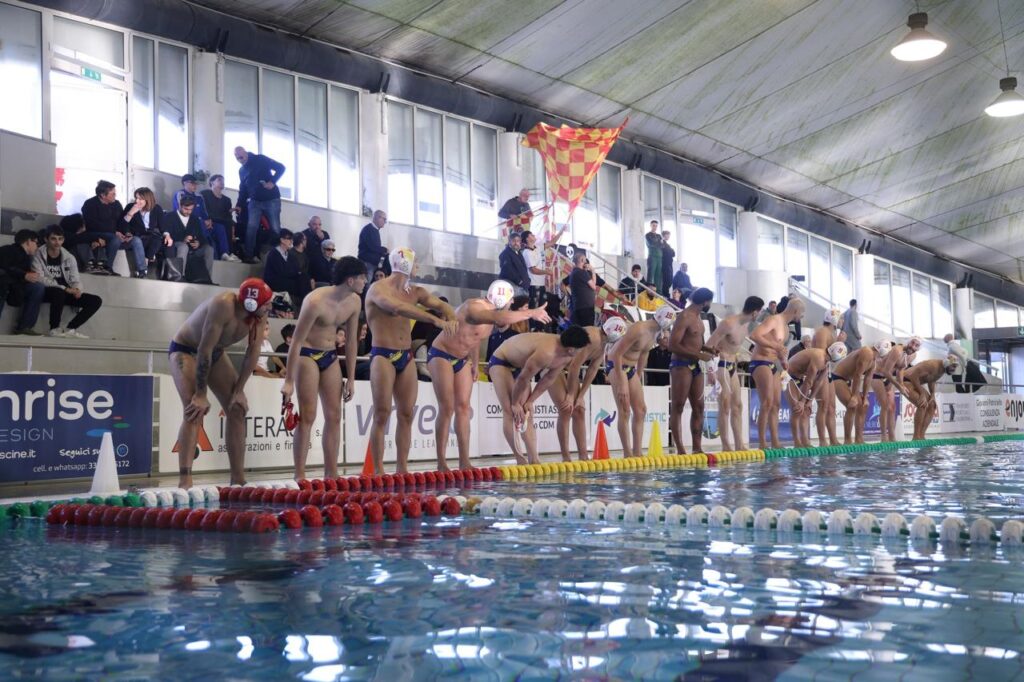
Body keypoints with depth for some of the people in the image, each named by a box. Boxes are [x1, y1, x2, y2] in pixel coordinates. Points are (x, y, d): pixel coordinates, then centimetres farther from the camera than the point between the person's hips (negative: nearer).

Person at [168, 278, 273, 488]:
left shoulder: (260, 314, -16)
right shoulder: (224, 305, -36)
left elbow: (253, 351, -7)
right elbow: (205, 350, -34)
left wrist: (239, 390, -9)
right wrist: (201, 395, -30)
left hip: (215, 353, 7)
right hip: (185, 350, -7)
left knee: (237, 409, 1)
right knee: (195, 411, -23)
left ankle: (238, 479, 7)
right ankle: (185, 481, -25)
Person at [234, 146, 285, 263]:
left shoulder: (260, 160, -4)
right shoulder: (241, 170, 13)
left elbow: (281, 167, -7)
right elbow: (243, 189, 17)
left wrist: (272, 182, -16)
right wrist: (239, 204, 6)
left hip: (271, 199, -4)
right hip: (254, 201, 4)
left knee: (275, 229, -3)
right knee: (251, 227, -14)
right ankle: (249, 256, -13)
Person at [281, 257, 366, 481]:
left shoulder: (355, 302, -3)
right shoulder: (316, 302, -24)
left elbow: (351, 341, 7)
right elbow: (297, 341, -20)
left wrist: (351, 379, 7)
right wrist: (289, 381, -21)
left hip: (330, 357, 7)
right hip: (307, 355, -7)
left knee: (334, 416, 4)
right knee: (308, 416, -10)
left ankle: (331, 475, 10)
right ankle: (299, 476, -4)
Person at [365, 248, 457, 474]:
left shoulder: (415, 291, 14)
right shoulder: (378, 289, -8)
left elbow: (441, 305, 6)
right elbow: (399, 308, -26)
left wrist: (451, 317, -19)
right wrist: (436, 320, -33)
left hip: (406, 357, 6)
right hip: (383, 356, -6)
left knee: (406, 414, 3)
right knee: (382, 415, -8)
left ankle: (403, 468, 8)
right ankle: (378, 470, -5)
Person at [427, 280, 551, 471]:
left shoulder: (491, 312, 2)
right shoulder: (474, 307, -26)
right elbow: (501, 318, -44)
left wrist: (475, 364, 17)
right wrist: (531, 313, -39)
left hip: (461, 360, 9)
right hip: (441, 355, -9)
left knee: (463, 407, 2)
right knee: (447, 408, -12)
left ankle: (464, 462, 2)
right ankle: (441, 464, -10)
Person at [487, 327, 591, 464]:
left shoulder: (566, 357, -13)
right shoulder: (546, 352, -40)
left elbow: (548, 379, 0)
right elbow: (523, 379, -30)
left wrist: (530, 401, -2)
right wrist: (515, 404, -16)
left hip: (520, 365, 8)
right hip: (500, 361, -8)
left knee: (527, 414, 0)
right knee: (510, 411, -17)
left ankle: (534, 460, -3)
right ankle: (520, 458, -15)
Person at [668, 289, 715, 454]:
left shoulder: (698, 318, 16)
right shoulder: (684, 317, -12)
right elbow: (673, 345, -20)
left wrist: (707, 349, 7)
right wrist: (700, 355, -20)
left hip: (696, 366, 9)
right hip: (681, 366, -9)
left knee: (699, 407, 7)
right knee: (677, 407, -6)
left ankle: (697, 448, 11)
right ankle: (680, 449, -7)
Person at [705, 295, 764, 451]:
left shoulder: (746, 324, 6)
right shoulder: (729, 323, -21)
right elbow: (709, 346, -21)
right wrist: (712, 371, -24)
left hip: (732, 365, 9)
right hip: (721, 365, -9)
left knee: (737, 406, 8)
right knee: (725, 406, -9)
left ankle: (739, 445, 12)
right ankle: (726, 446, -6)